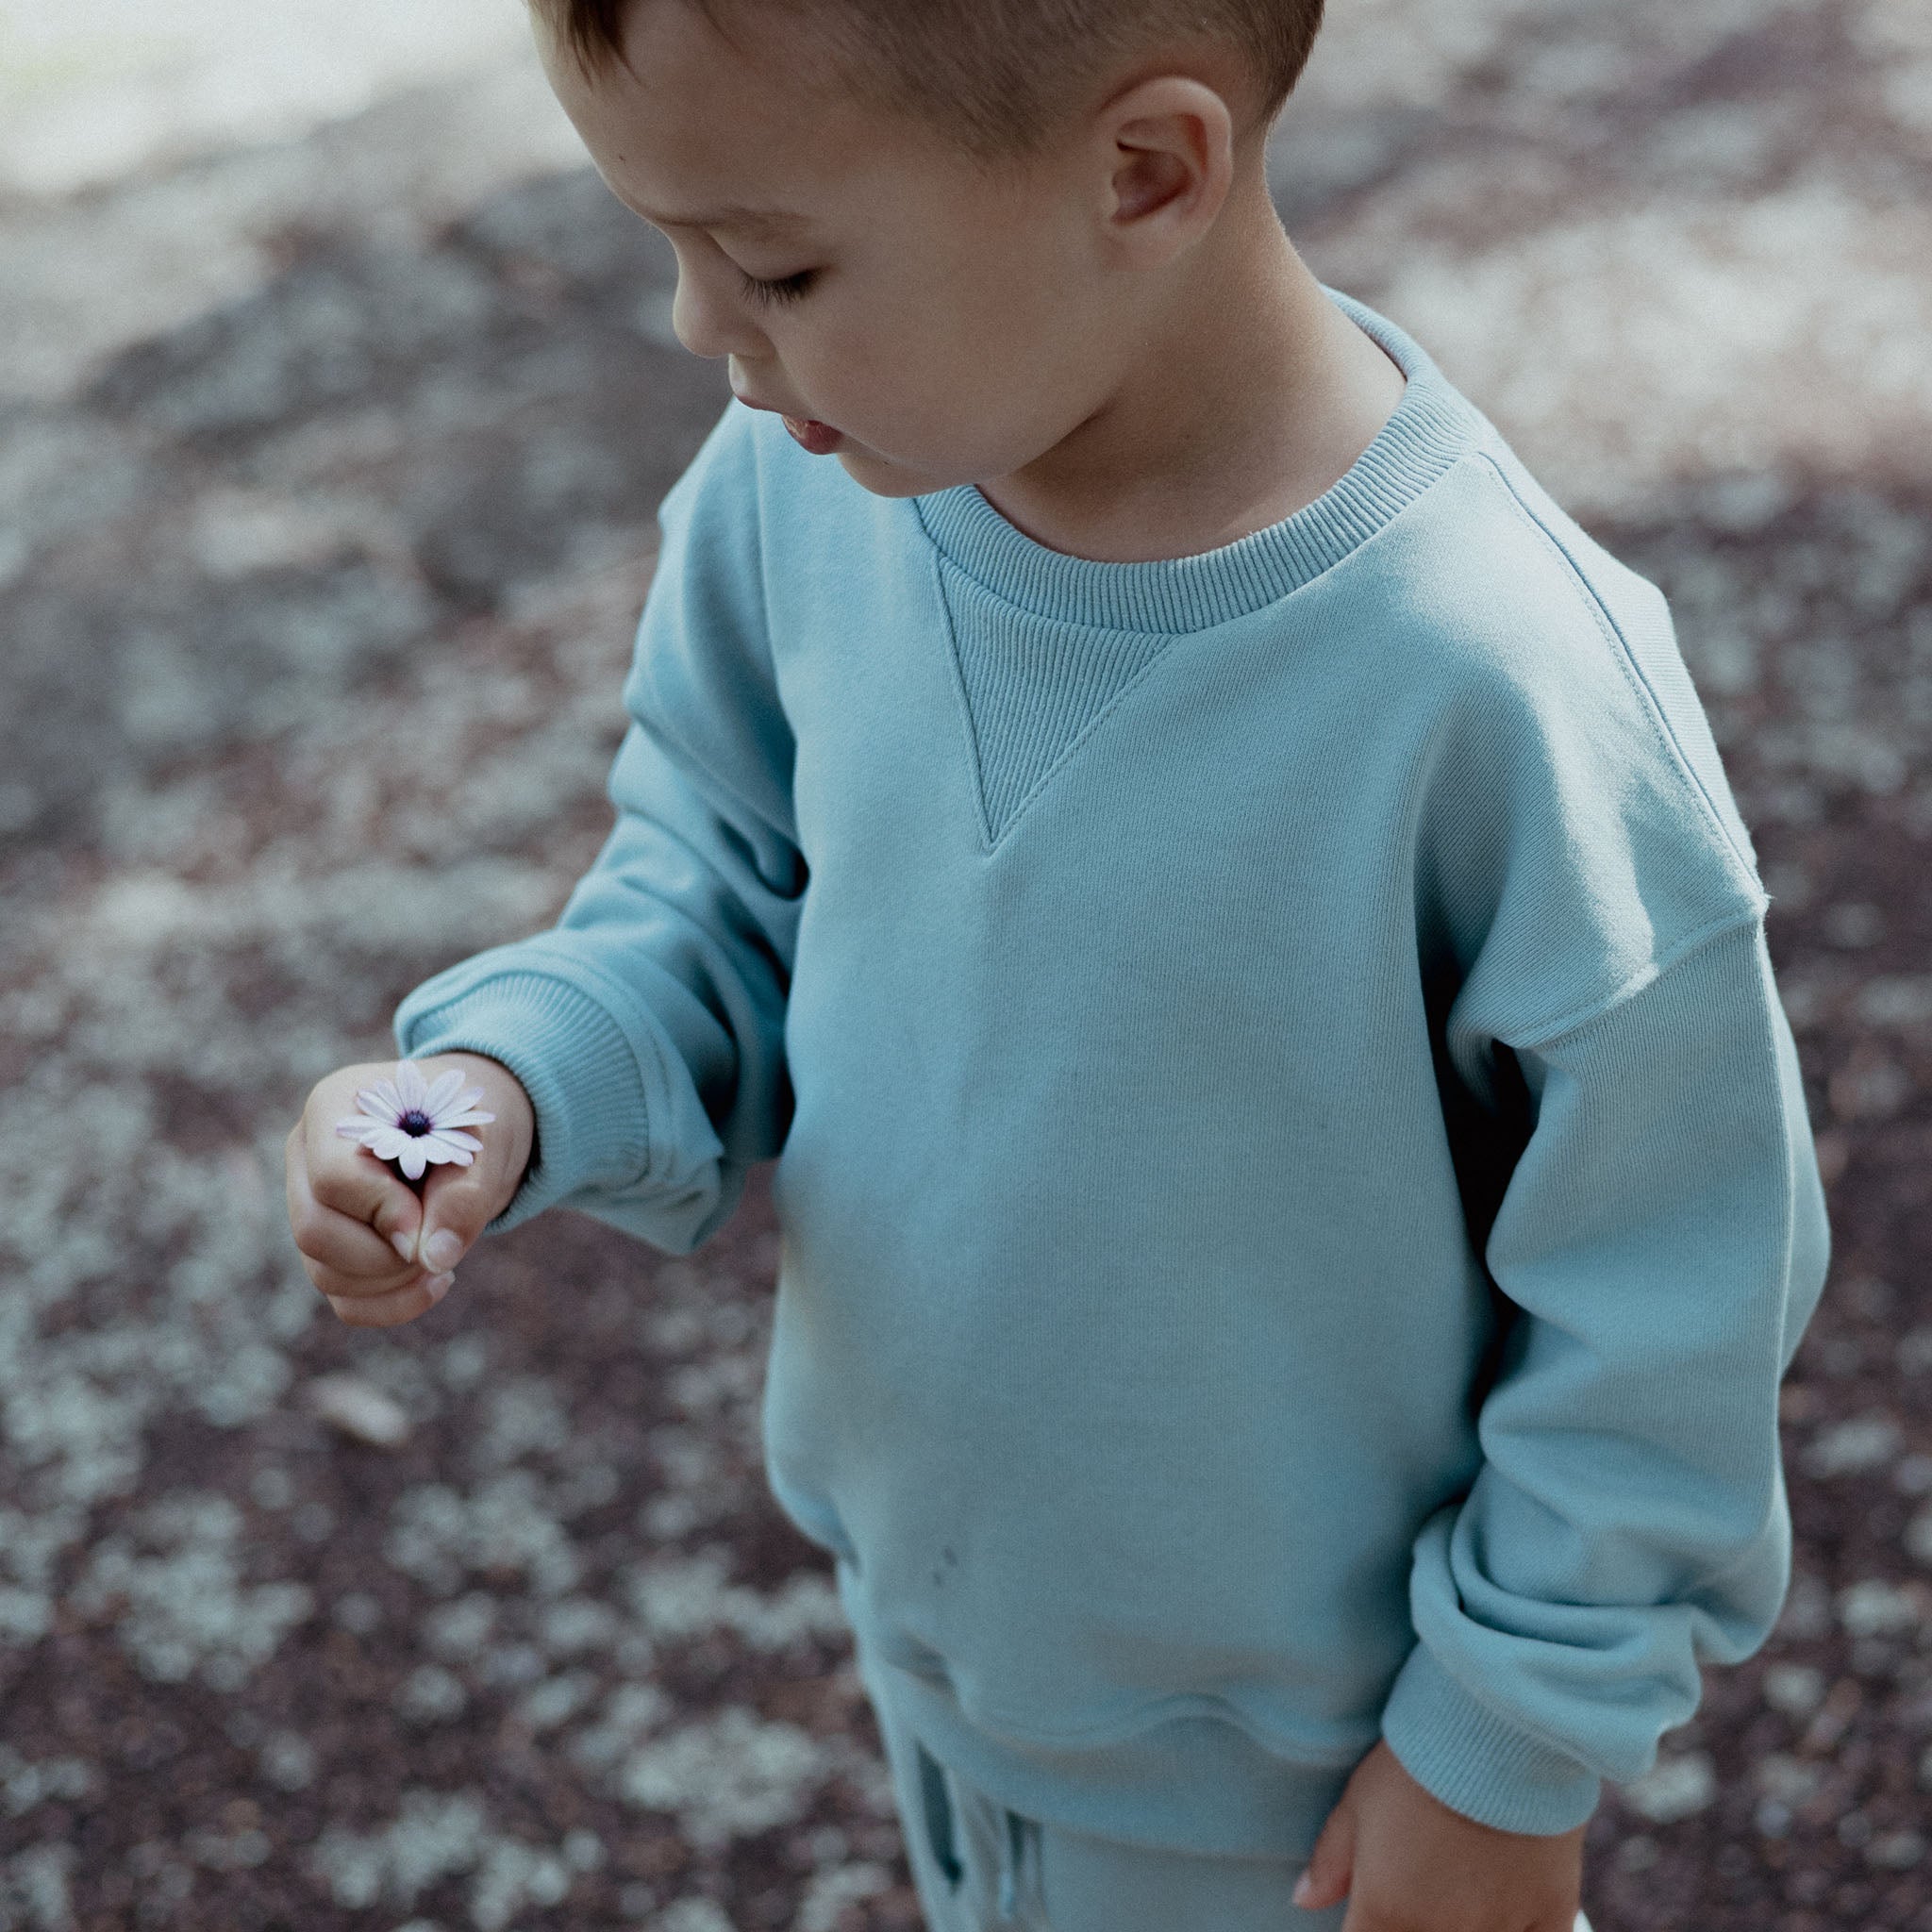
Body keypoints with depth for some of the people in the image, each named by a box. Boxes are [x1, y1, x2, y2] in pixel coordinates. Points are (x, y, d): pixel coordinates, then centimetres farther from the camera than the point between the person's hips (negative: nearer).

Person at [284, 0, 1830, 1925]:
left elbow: (1662, 1300, -21)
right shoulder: (805, 474, -18)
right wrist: (514, 1080, -21)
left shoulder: (1501, 698, -34)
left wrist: (1508, 1752, -11)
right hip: (925, 1561, 5)